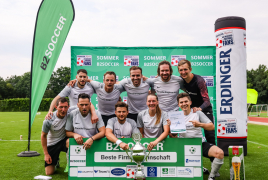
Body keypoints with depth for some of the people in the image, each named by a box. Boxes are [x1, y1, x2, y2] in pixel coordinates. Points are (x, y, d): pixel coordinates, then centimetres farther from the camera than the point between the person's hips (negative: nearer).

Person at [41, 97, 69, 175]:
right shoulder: (49, 120, -20)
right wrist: (46, 154, -5)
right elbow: (43, 136, -6)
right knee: (49, 173, -2)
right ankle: (55, 161, 34)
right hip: (52, 143, 0)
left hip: (64, 140, 0)